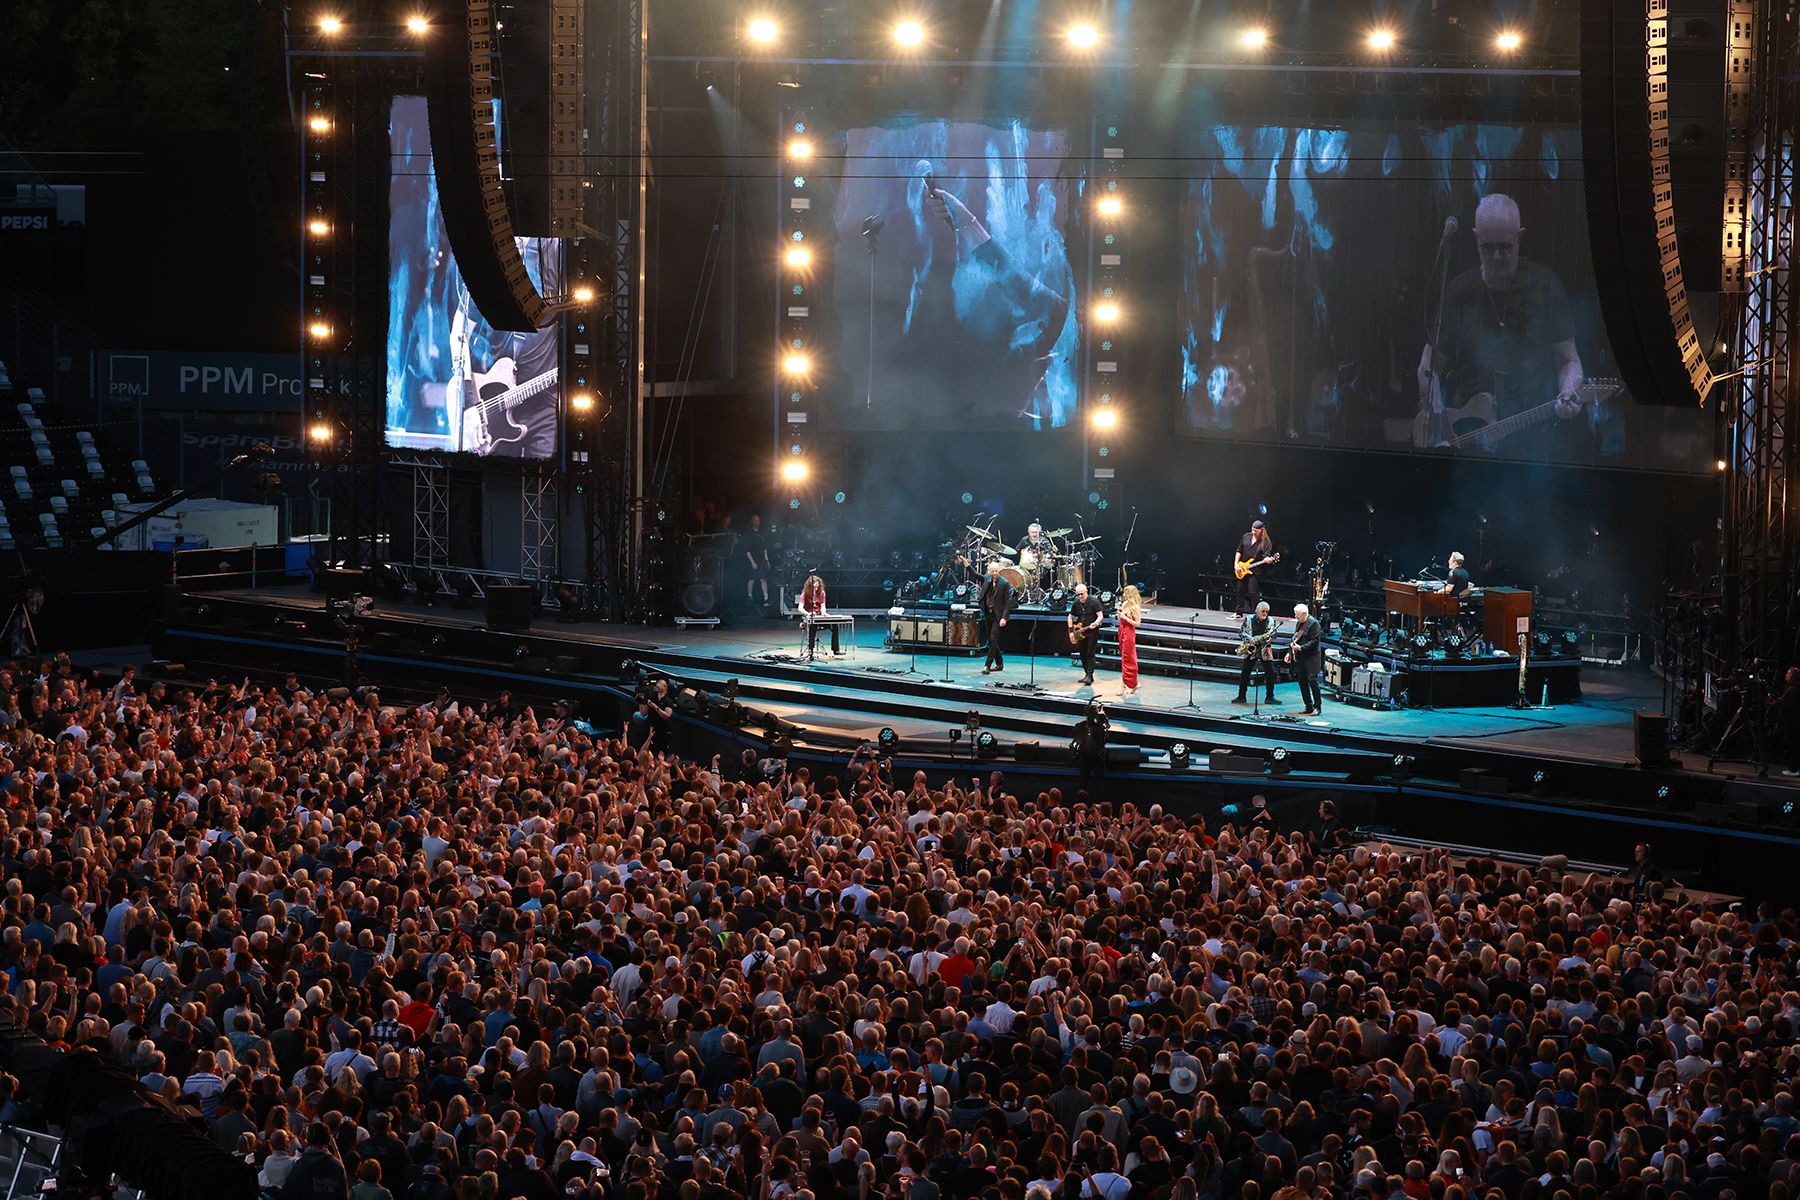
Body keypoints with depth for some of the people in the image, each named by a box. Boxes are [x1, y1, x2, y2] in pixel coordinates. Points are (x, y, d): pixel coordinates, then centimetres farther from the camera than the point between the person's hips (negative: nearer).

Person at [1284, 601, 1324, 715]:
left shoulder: (1314, 623, -11)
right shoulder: (1299, 623, 15)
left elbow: (1315, 641, -17)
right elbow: (1295, 639, 23)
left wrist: (1301, 647, -22)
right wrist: (1290, 652, 14)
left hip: (1311, 657, -8)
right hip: (1300, 658, 9)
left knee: (1312, 680, -10)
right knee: (1302, 681, 8)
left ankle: (1317, 707, -4)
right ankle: (1308, 707, 15)